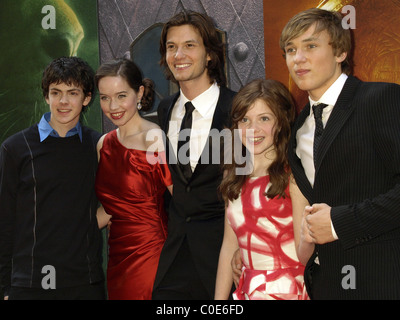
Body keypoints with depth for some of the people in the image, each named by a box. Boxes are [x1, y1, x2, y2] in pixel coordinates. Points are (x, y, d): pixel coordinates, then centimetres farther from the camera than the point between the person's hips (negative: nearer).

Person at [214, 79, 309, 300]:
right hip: (248, 291, 5)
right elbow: (229, 246, 11)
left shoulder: (293, 175, -6)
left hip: (287, 291, -5)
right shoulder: (235, 177, 11)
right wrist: (218, 303, 8)